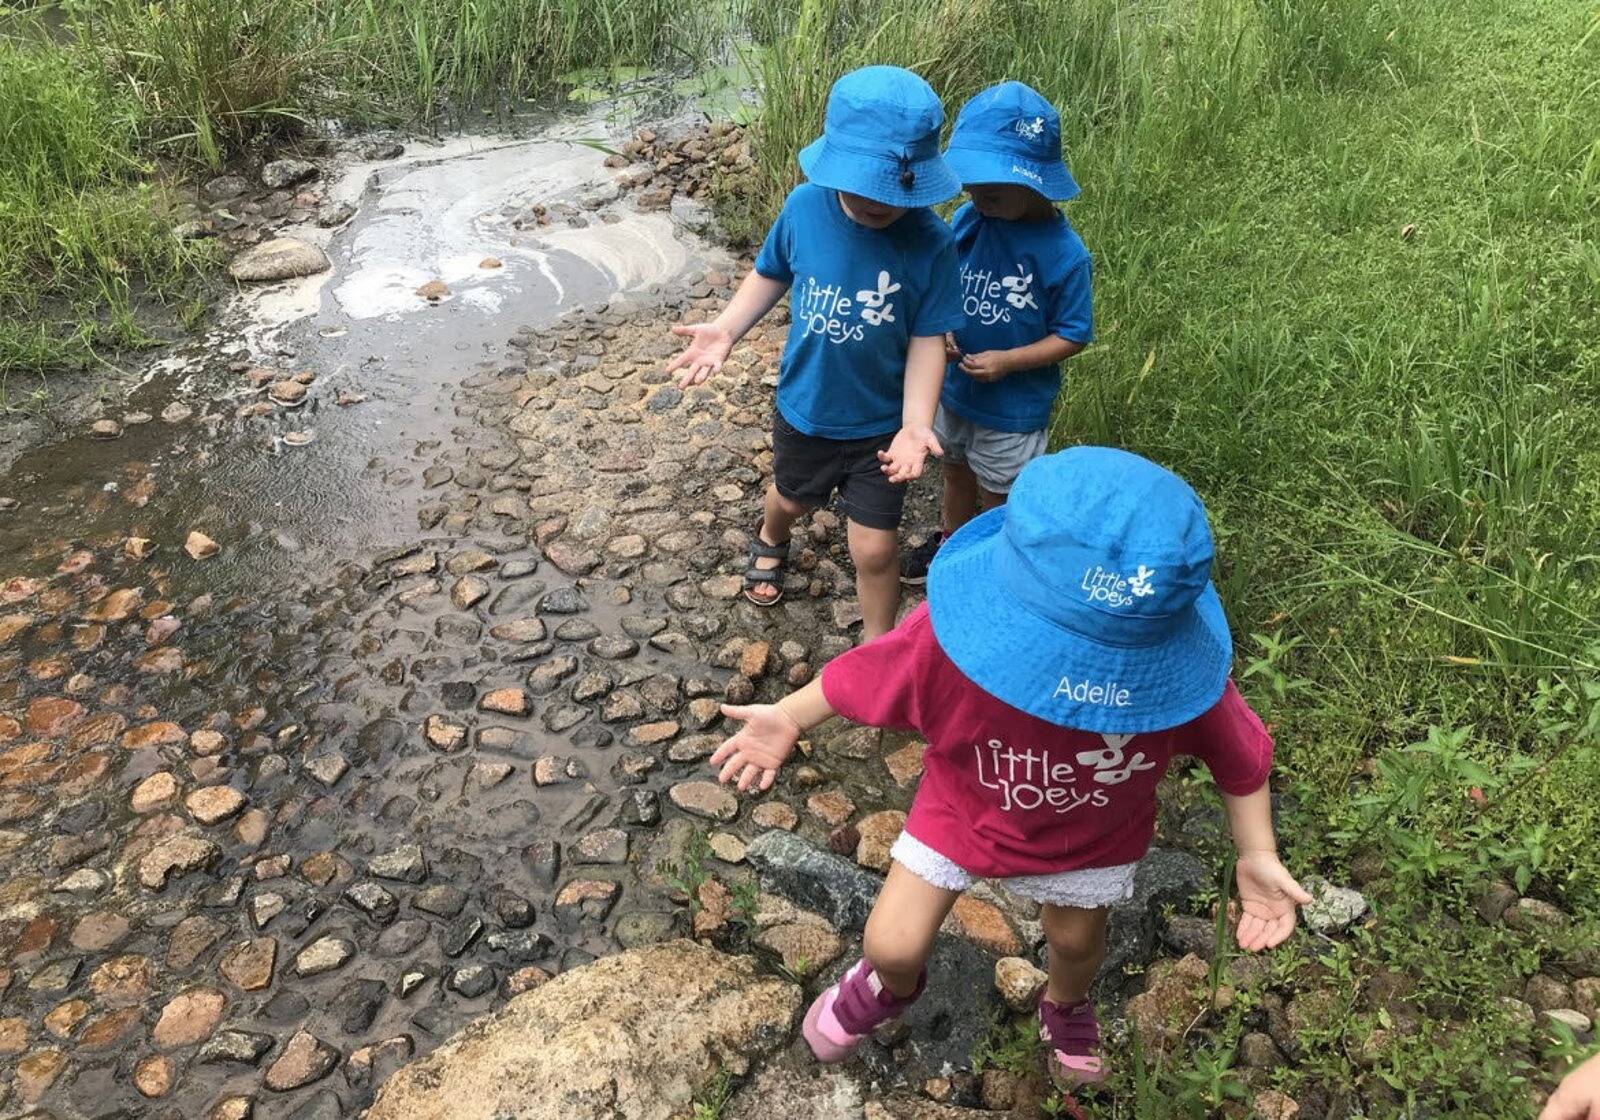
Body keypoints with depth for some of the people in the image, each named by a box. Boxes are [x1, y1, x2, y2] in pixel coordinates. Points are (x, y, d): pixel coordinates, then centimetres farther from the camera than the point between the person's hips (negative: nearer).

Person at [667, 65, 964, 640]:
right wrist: (724, 330, -16)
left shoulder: (930, 243, -24)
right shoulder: (804, 207, -19)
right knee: (791, 497, 30)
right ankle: (770, 542, 67)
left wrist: (916, 423, -29)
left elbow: (927, 339, -17)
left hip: (880, 425, -2)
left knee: (875, 548, 5)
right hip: (803, 407, 3)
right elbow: (771, 275, -2)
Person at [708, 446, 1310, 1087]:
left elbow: (1238, 752, -14)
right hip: (964, 808, -1)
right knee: (892, 946, 3)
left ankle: (1066, 1009, 68)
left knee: (1076, 941, 26)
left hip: (1091, 835, 2)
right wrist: (788, 717, -7)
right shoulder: (950, 633, -39)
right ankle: (890, 987, 46)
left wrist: (1256, 854, -11)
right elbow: (868, 675, -17)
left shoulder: (1179, 671, -35)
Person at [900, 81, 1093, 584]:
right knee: (956, 471, 29)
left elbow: (1072, 335, -16)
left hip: (1013, 406, -5)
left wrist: (1007, 361, -27)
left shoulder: (1064, 254, -25)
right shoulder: (967, 220, -12)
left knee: (998, 499, 17)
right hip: (954, 387, 5)